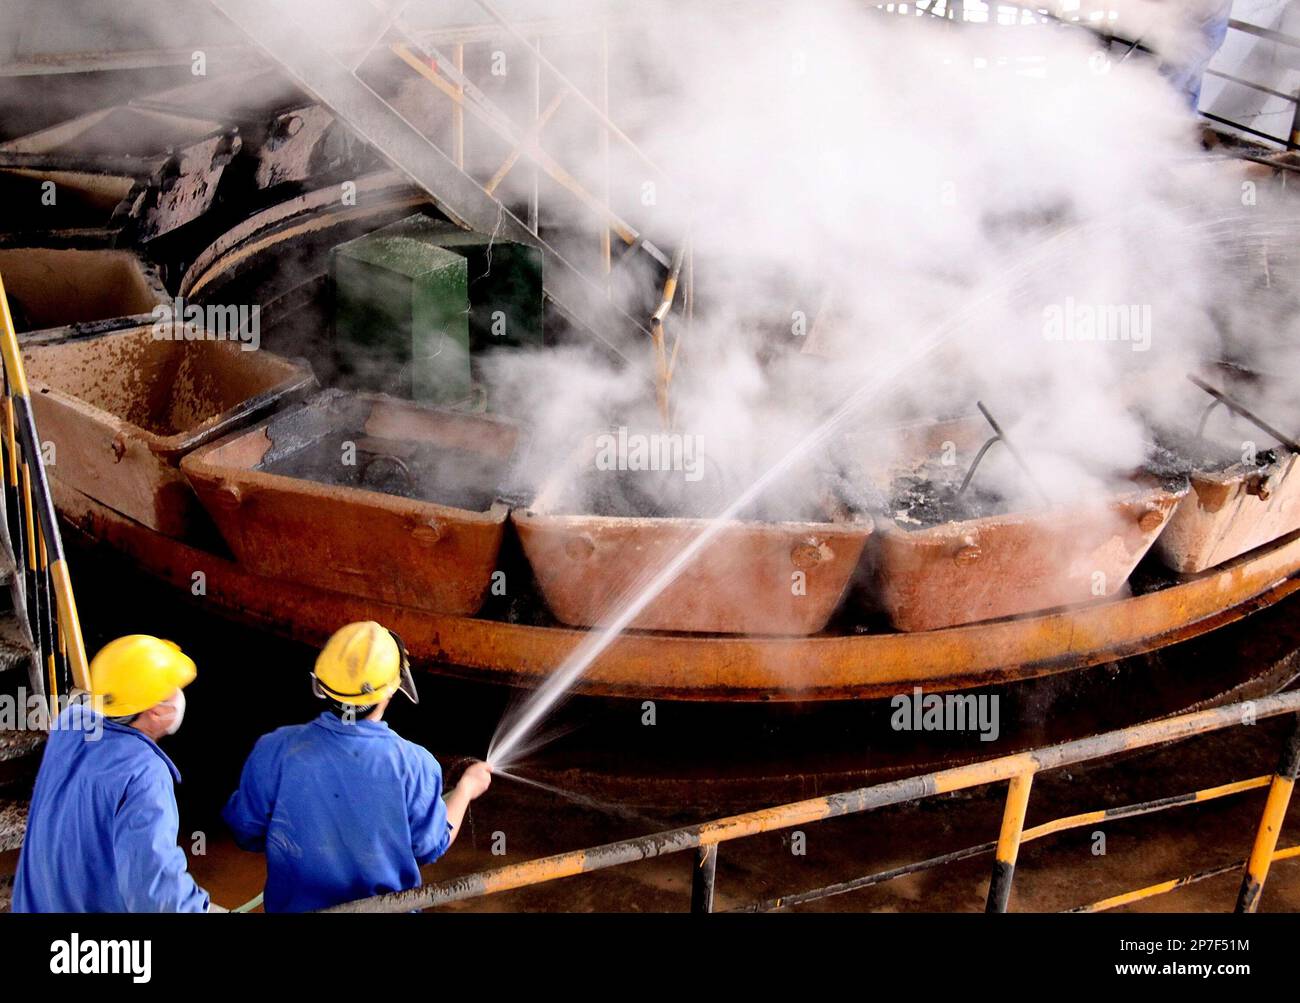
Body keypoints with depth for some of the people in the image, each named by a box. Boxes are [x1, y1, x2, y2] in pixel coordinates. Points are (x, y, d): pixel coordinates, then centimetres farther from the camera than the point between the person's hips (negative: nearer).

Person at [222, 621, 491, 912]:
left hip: (296, 904, 1)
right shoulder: (414, 765, -23)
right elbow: (430, 848, -9)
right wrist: (466, 789, 7)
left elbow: (247, 834, -8)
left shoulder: (273, 752, -21)